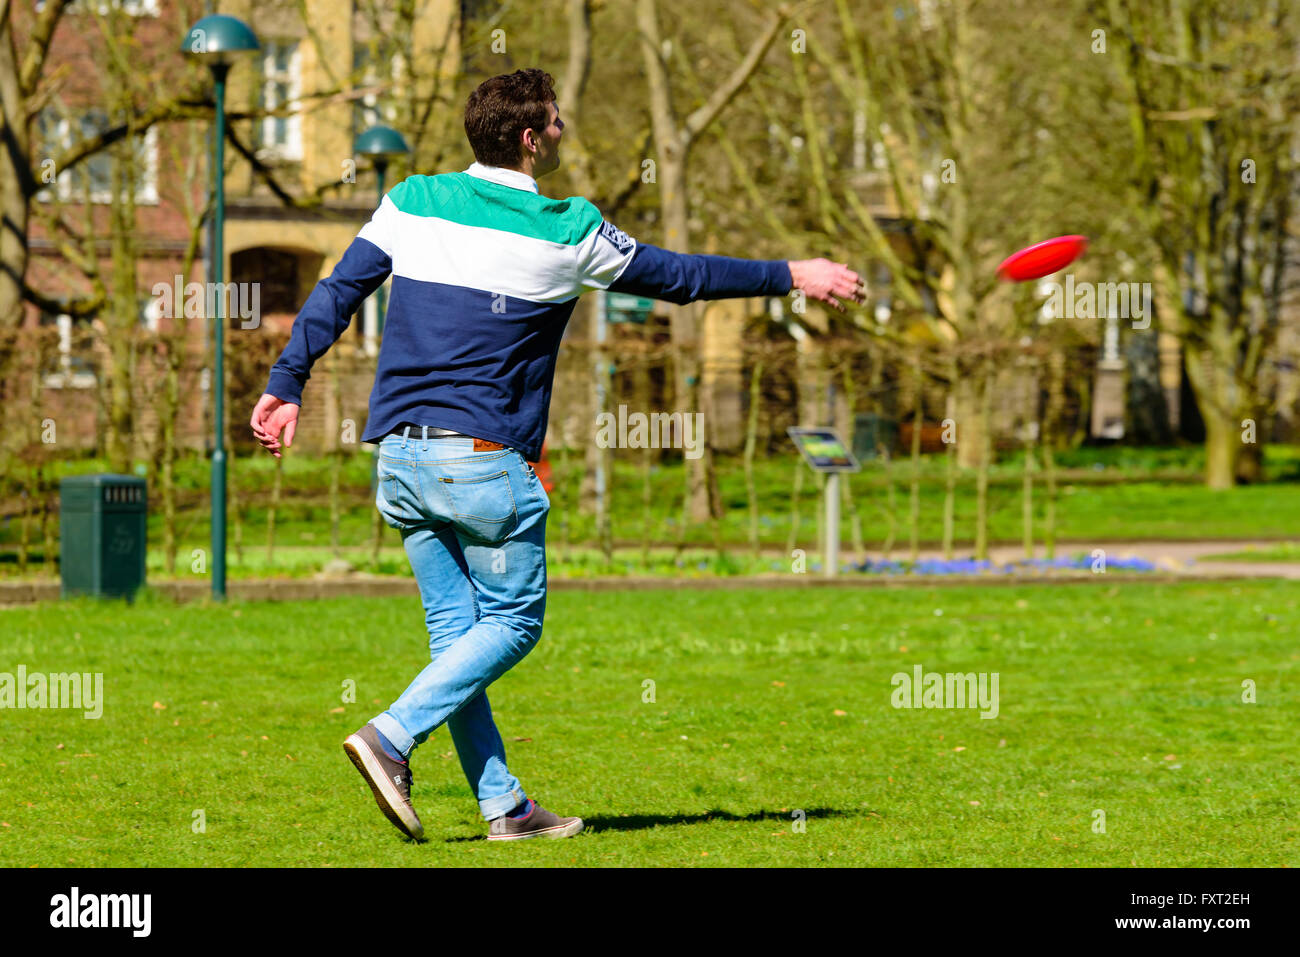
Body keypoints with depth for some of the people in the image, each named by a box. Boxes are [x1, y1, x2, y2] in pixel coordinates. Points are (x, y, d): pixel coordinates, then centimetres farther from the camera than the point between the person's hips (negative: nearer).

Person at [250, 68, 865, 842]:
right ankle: (393, 737, -13)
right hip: (485, 458, -6)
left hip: (401, 455, 6)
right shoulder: (568, 231, -4)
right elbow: (677, 277, 6)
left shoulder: (412, 202, 6)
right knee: (513, 622, 5)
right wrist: (791, 277, 18)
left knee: (455, 626, 9)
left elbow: (336, 294, 2)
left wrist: (287, 385, 6)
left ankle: (502, 803, 9)